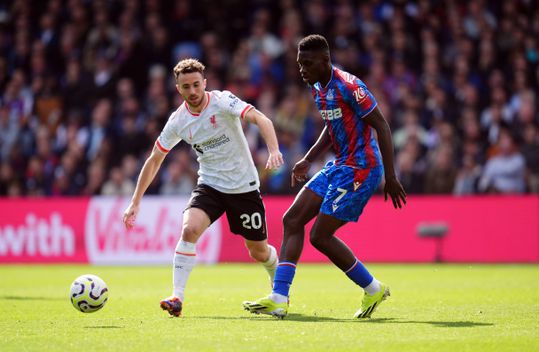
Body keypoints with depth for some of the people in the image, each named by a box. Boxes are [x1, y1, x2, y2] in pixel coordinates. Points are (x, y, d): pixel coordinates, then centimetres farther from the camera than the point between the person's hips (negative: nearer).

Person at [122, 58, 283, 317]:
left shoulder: (222, 101, -16)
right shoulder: (178, 121, -4)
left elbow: (260, 119, -28)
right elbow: (154, 160, 5)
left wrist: (274, 151, -47)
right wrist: (135, 202, 2)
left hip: (244, 186, -2)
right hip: (209, 186, 2)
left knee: (259, 252, 8)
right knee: (189, 229, -26)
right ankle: (177, 297, -24)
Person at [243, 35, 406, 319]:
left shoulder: (348, 86, -18)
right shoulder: (318, 89, 10)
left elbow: (381, 125, -17)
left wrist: (390, 176, -19)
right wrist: (308, 160, 17)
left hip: (360, 169, -10)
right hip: (338, 167, 10)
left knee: (320, 236, -8)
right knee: (292, 220, 2)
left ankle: (373, 289, 9)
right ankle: (278, 299, 0)